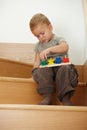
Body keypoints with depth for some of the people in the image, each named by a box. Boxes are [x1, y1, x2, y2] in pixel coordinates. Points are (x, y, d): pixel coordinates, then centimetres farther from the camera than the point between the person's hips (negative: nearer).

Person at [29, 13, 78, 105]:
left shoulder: (59, 40, 5)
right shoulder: (38, 46, 19)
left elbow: (65, 47, -20)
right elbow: (37, 61, 18)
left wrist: (49, 49, -30)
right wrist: (36, 69, -6)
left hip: (60, 67, -2)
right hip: (45, 69, 3)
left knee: (65, 69, -35)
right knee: (42, 70, -31)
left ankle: (65, 98, -40)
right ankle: (47, 96, -35)